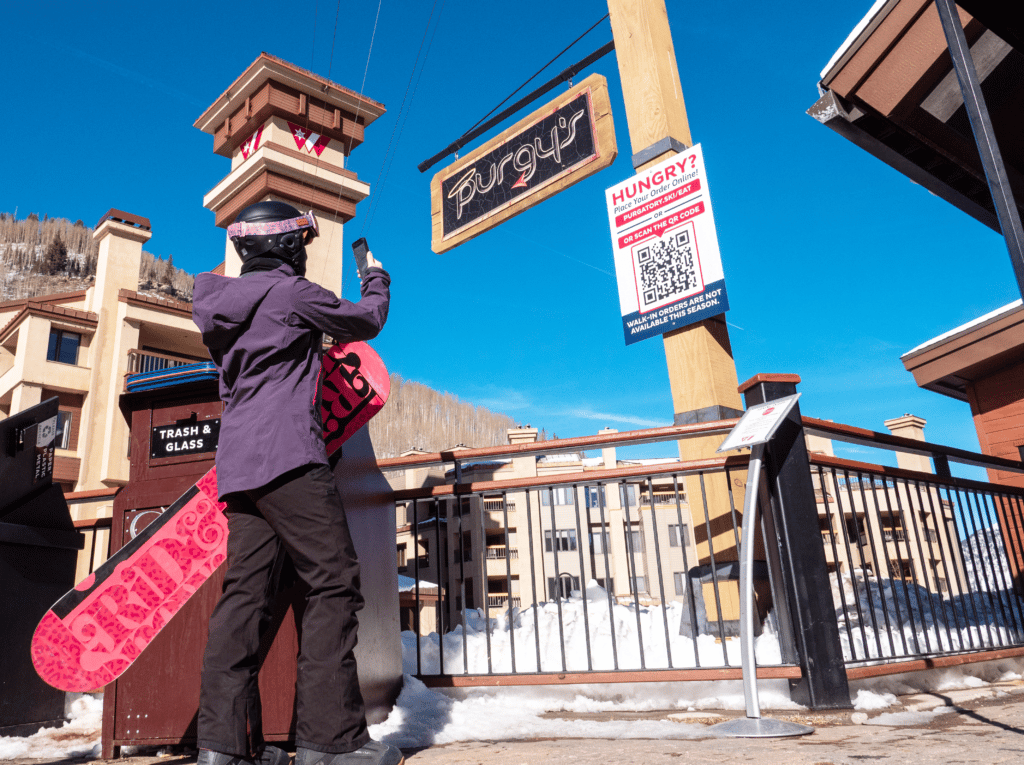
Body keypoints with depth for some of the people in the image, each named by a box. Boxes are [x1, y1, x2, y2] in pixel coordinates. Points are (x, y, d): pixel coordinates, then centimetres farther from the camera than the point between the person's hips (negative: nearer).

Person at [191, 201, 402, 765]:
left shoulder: (228, 300, 21)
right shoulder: (290, 291, -3)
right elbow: (365, 321, 9)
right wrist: (376, 282, 28)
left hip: (237, 463, 9)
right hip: (287, 457, -9)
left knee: (244, 590, 4)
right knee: (334, 582, -8)